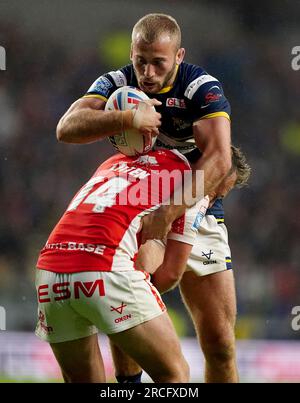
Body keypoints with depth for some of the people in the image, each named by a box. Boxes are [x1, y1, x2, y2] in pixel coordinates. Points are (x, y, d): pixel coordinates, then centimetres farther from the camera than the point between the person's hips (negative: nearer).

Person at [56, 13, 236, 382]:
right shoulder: (117, 84, -5)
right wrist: (127, 118, -35)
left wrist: (166, 215, -38)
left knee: (220, 344, -4)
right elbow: (67, 128, -20)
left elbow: (218, 160, -29)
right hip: (133, 215, 2)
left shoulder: (202, 88, -15)